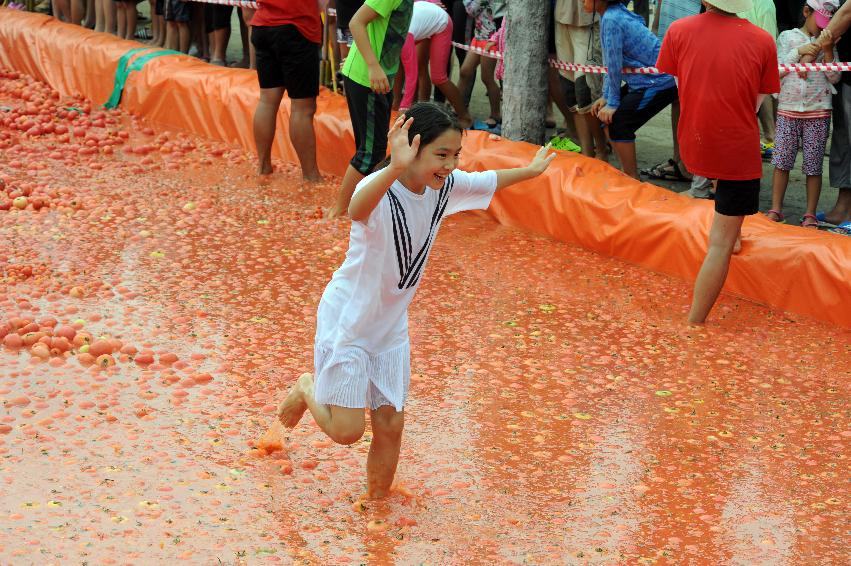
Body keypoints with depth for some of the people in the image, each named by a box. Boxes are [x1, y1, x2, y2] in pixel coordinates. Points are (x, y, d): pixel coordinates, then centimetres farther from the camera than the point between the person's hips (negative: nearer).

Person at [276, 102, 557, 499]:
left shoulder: (444, 187, -9)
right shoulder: (380, 190, -31)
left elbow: (489, 182, 14)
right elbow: (357, 211, -58)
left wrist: (532, 170, 24)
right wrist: (395, 168, -75)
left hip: (391, 327, 6)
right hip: (346, 322, -6)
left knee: (390, 426, 9)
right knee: (347, 430, -3)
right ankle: (307, 389, 28)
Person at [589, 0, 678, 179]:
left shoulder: (611, 20, -22)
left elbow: (615, 66, -18)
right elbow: (610, 63, 13)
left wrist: (612, 103, -9)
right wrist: (605, 97, 12)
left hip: (656, 84, -9)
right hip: (645, 81, 9)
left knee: (617, 122, -10)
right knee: (606, 116, 11)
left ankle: (632, 180, 3)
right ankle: (626, 172, 22)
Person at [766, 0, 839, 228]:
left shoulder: (828, 43, 6)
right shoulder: (787, 37, 4)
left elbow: (834, 78, 1)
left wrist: (827, 52, -12)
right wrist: (799, 52, -16)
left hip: (818, 112, 0)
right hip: (788, 109, 0)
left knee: (814, 165, 1)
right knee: (782, 161, 1)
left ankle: (810, 214, 6)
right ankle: (775, 209, 9)